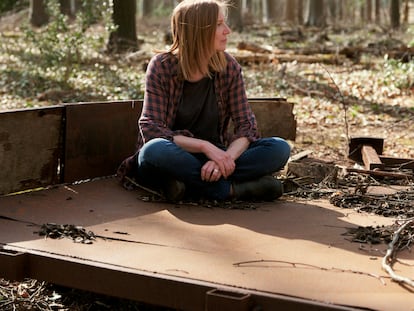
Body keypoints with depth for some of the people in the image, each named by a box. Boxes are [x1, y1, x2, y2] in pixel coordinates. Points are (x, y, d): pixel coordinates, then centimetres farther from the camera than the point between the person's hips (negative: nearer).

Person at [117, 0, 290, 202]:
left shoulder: (229, 67, -1)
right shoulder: (162, 66, -10)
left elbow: (246, 125, -4)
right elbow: (151, 128, -16)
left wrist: (225, 158, -26)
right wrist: (205, 146, -27)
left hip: (214, 154, 3)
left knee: (279, 148, -19)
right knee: (155, 150, -38)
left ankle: (190, 187, -27)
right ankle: (232, 189, -27)